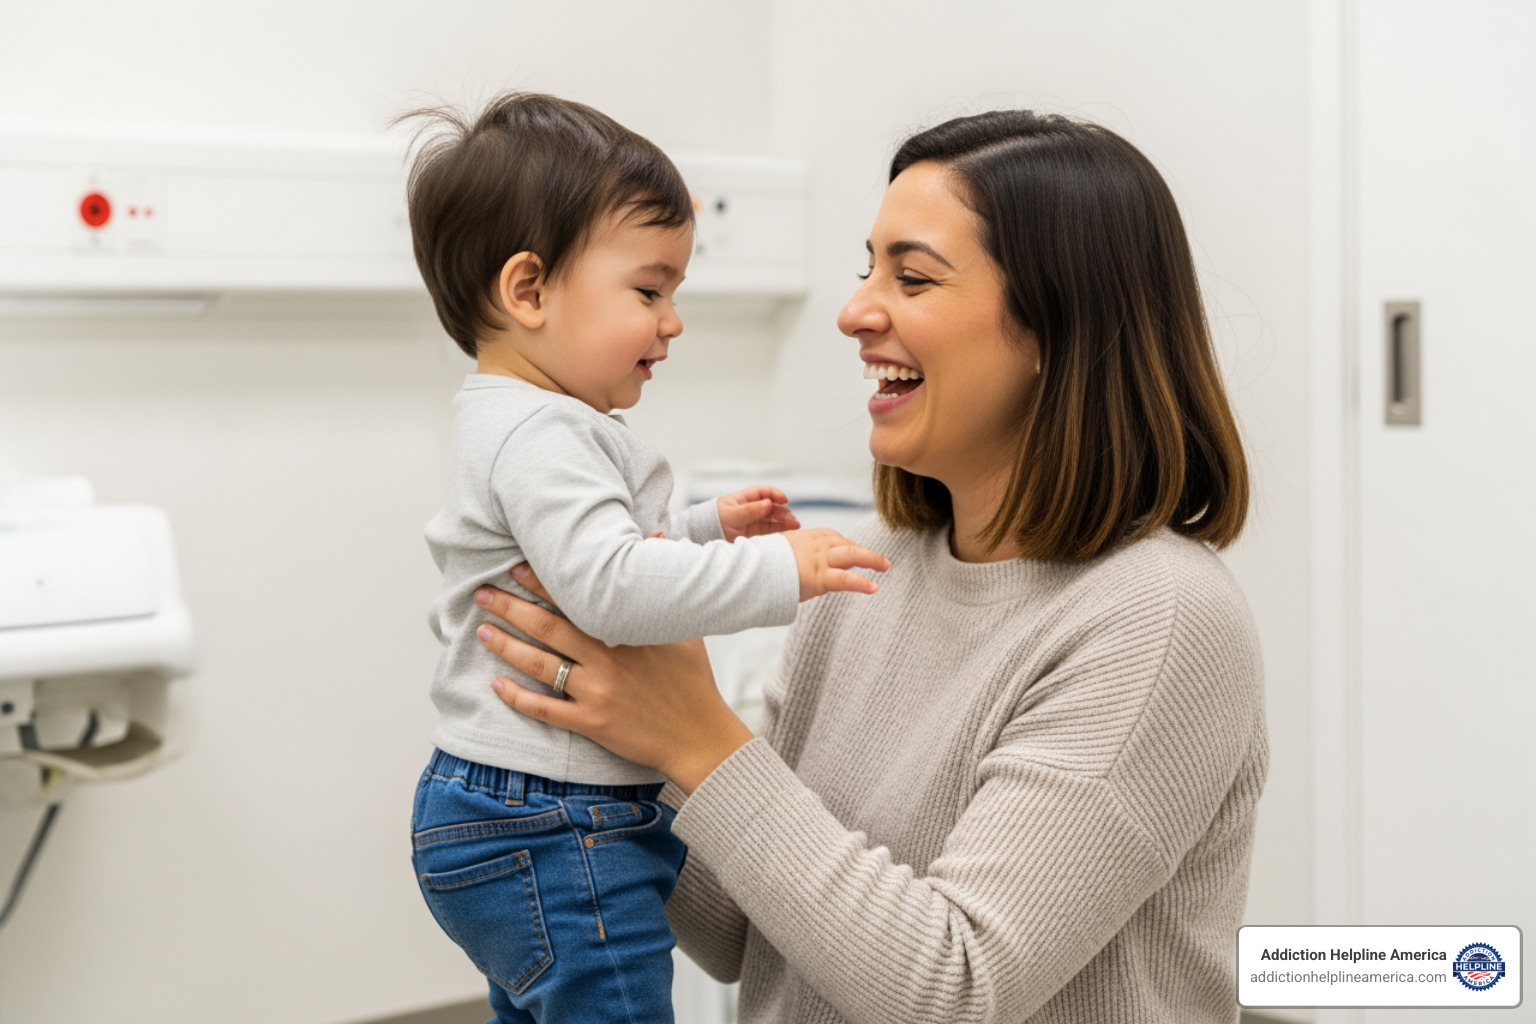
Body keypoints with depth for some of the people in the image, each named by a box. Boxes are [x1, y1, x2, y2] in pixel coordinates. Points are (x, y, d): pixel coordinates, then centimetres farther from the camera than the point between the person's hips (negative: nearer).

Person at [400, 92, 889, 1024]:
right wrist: (778, 570, -30)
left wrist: (710, 530, 15)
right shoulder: (541, 436, -20)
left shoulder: (522, 426, 15)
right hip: (553, 835, -11)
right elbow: (608, 585, -33)